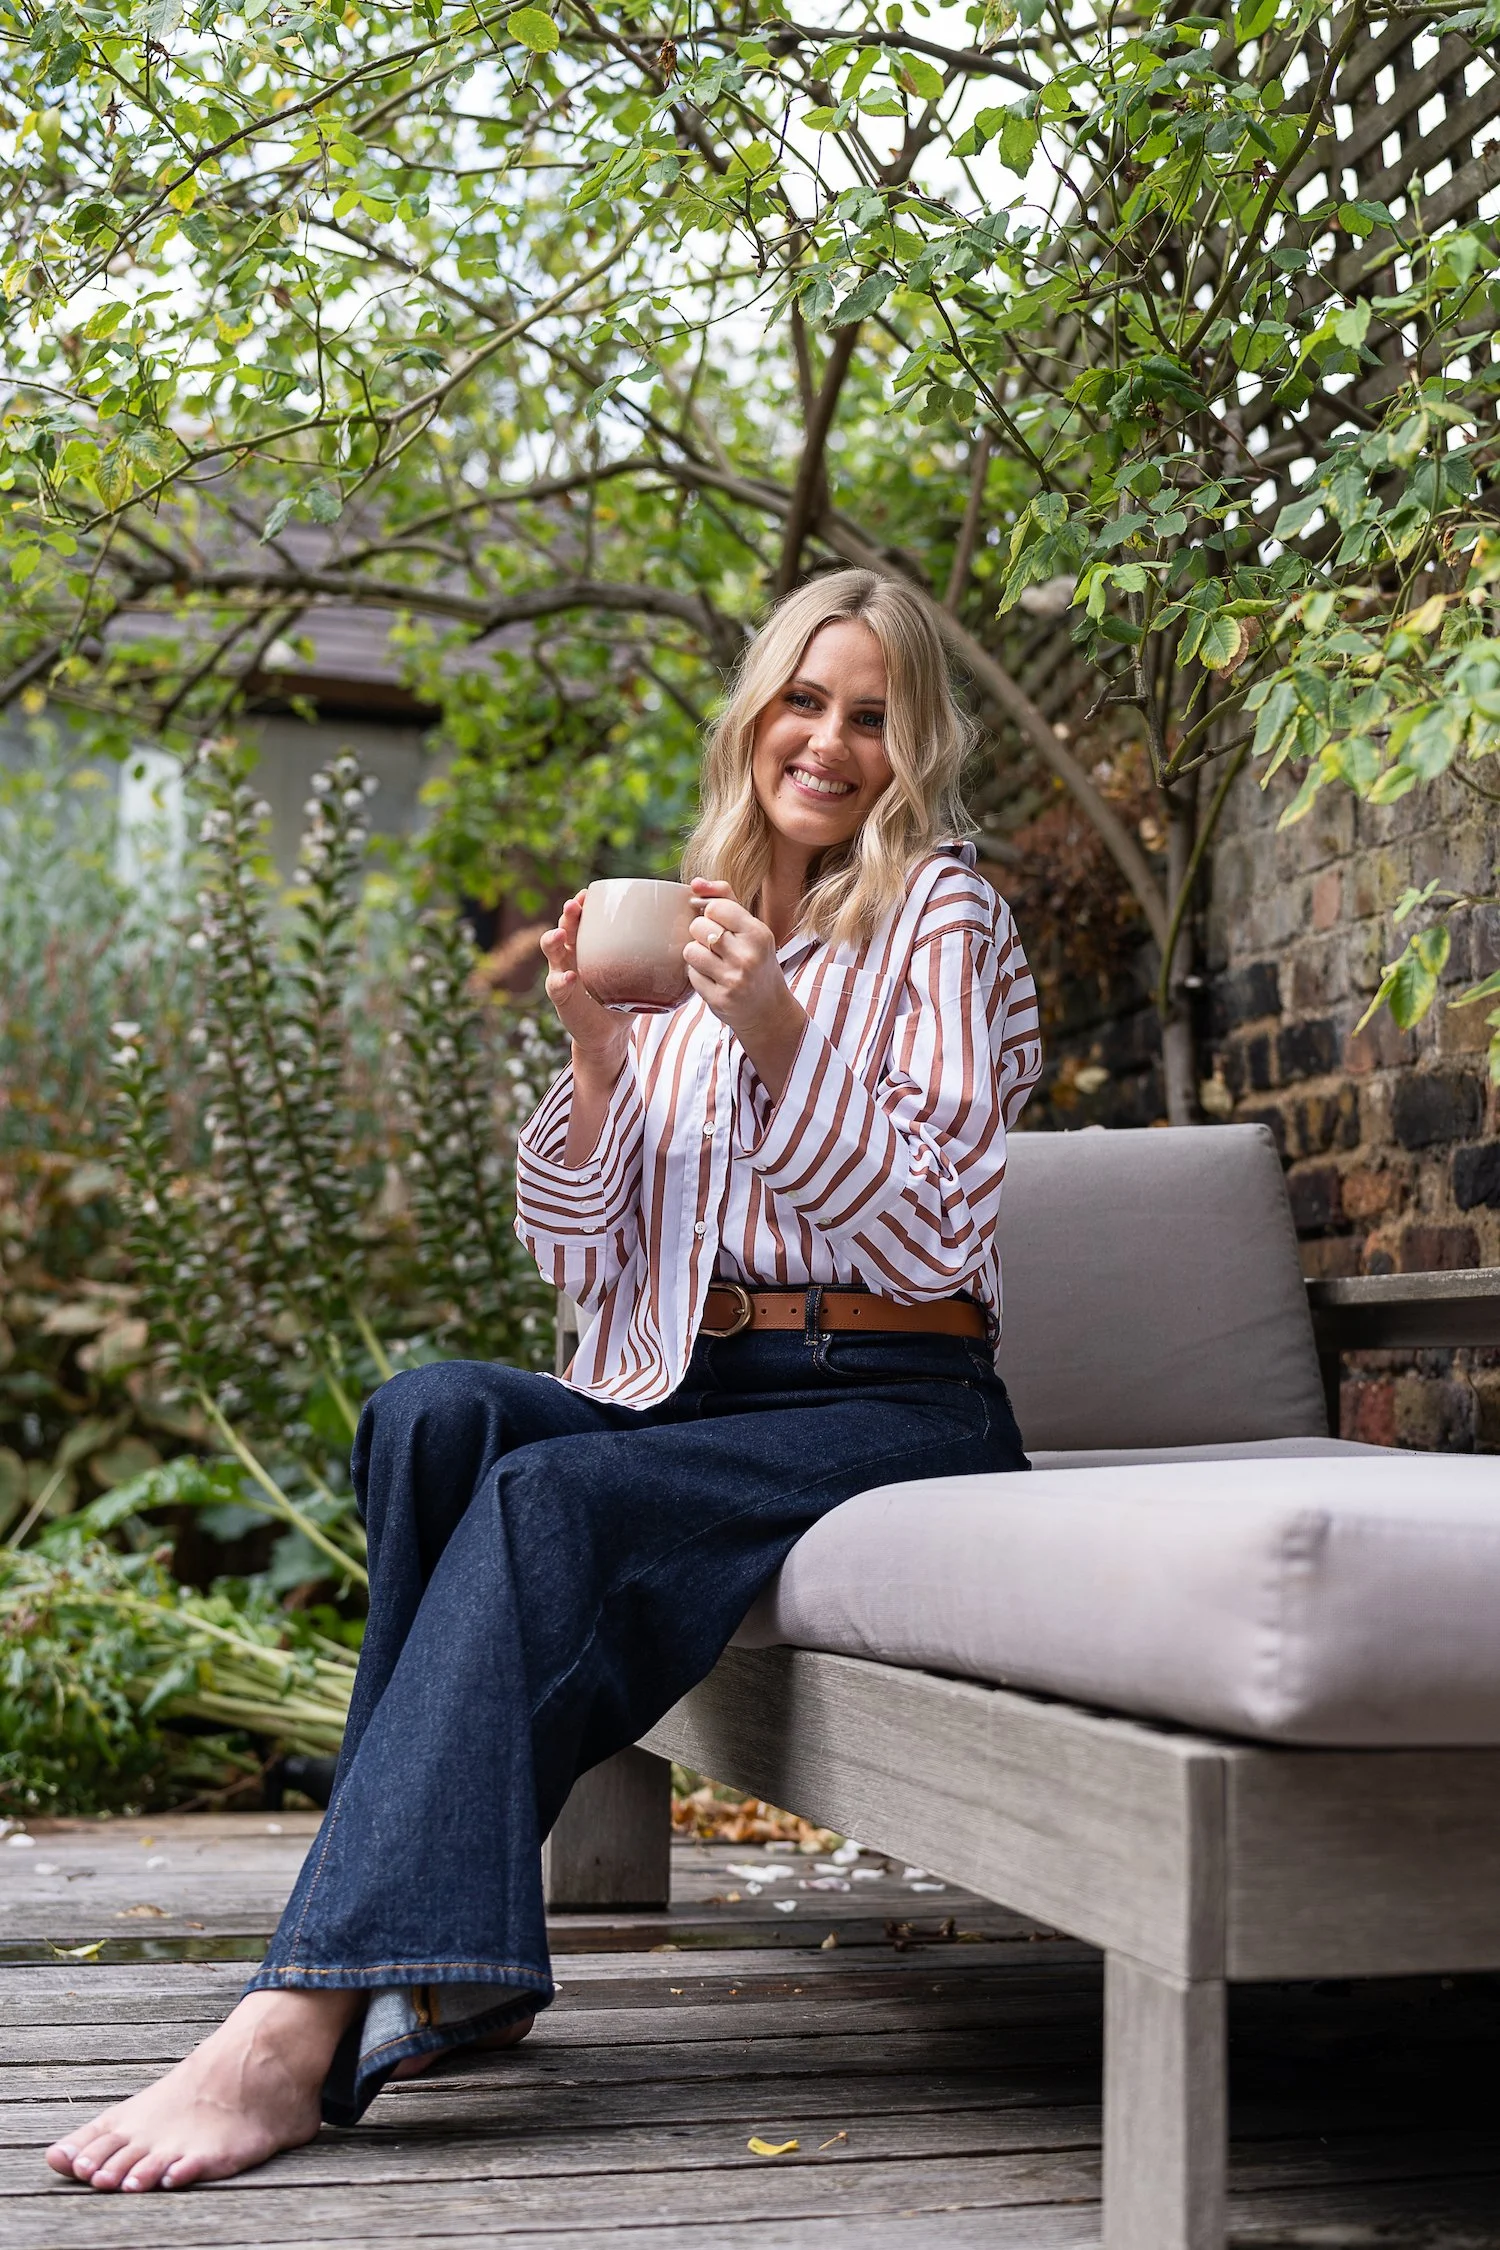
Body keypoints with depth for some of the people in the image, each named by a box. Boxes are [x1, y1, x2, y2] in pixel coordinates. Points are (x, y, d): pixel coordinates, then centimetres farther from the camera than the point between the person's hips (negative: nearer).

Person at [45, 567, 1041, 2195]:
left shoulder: (941, 917, 5)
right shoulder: (685, 934, 18)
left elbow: (933, 1233, -6)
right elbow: (581, 1260, 13)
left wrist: (781, 1040, -19)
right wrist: (596, 1057, -5)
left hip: (887, 1403, -5)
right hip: (682, 1389, 5)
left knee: (551, 1498, -32)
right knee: (431, 1413, -26)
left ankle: (307, 2025, -38)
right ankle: (445, 1957, -24)